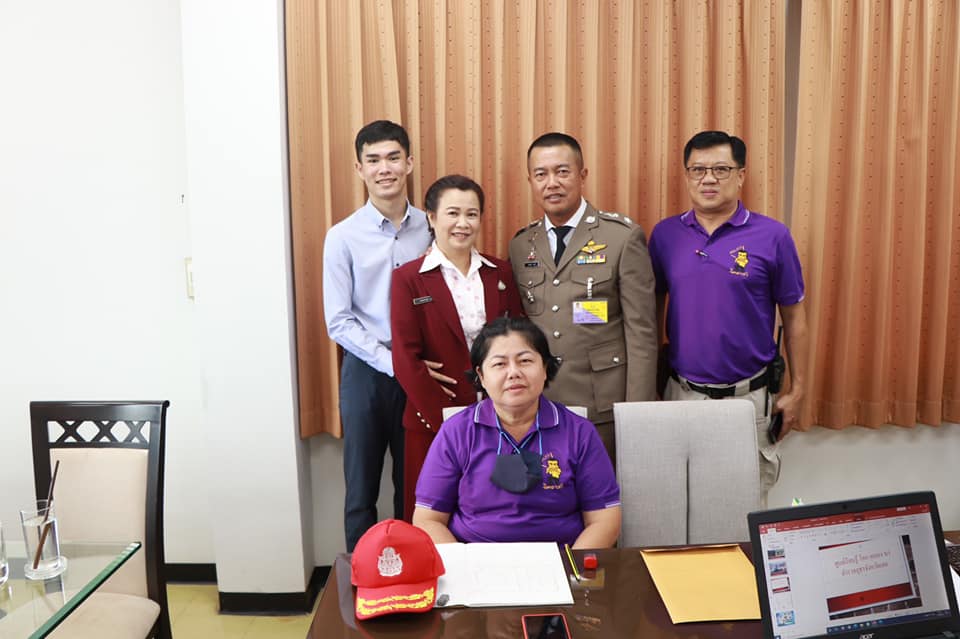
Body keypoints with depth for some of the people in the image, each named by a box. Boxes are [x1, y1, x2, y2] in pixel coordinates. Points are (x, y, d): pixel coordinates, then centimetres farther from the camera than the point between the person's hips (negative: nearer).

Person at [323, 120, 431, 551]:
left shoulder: (431, 229, -1)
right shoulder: (343, 237, -6)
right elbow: (338, 322, -7)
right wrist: (393, 362, -14)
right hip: (367, 372, -1)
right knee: (361, 488, 10)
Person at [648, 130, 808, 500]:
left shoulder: (772, 236, -6)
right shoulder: (665, 234, 0)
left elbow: (794, 317, 1)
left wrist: (796, 390, 1)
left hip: (749, 396, -2)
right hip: (682, 393, 2)